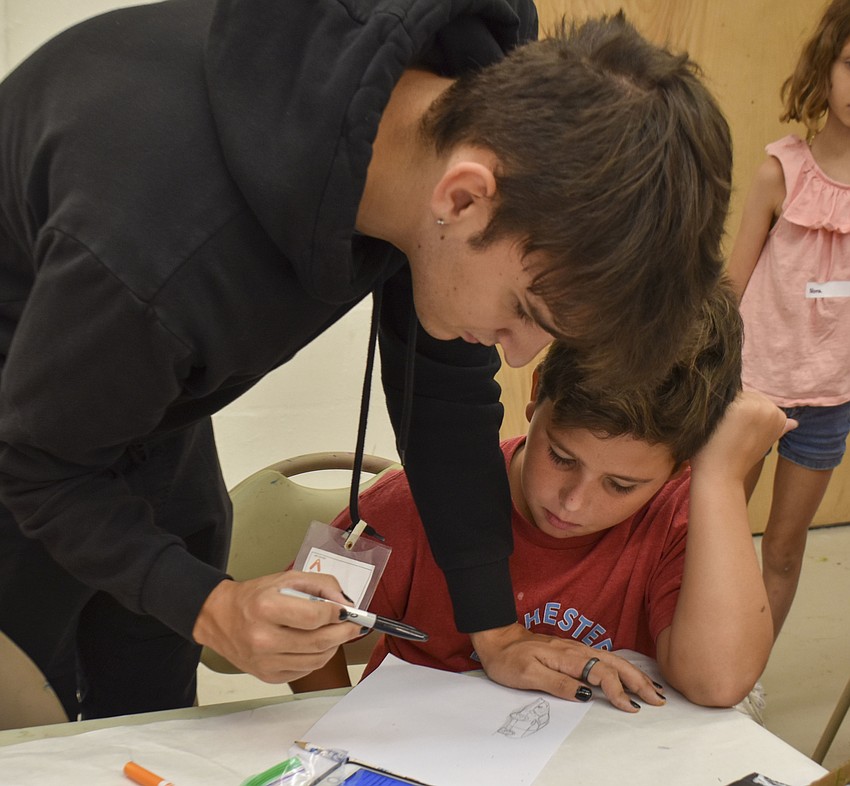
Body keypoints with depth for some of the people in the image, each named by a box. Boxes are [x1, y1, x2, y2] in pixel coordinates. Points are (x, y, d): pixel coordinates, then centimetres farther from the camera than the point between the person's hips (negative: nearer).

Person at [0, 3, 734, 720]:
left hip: (143, 375, 5)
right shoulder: (161, 253, -43)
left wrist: (495, 625, -9)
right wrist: (210, 607, -37)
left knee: (155, 715, 10)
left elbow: (448, 387, -11)